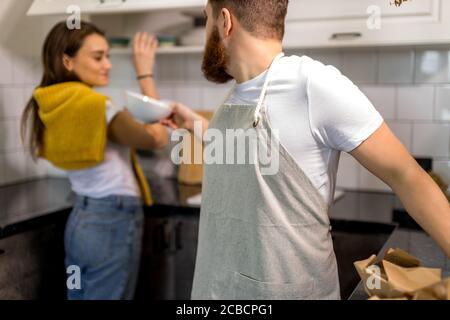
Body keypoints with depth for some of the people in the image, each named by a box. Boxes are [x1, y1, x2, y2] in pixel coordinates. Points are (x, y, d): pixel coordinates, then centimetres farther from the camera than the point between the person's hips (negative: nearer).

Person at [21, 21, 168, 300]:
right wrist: (145, 74, -4)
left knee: (78, 296, 17)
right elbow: (157, 139, -8)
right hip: (113, 222, -8)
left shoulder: (45, 107, 5)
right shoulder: (96, 105, -19)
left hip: (80, 218, 8)